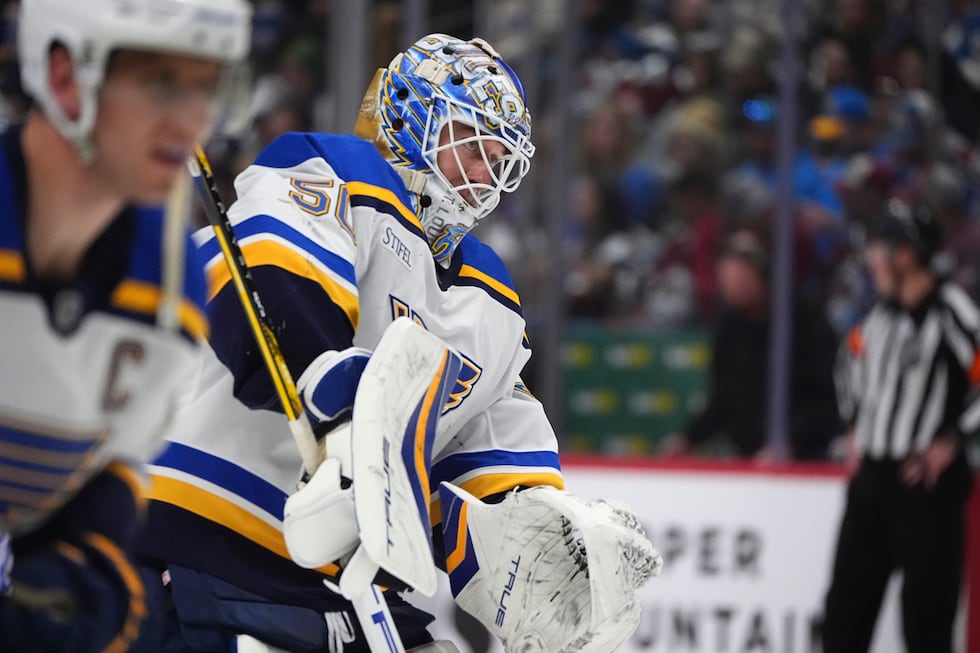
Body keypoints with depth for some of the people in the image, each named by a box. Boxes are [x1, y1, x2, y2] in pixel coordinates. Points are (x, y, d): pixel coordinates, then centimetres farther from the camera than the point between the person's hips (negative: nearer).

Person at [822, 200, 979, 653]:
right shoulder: (881, 311, 9)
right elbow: (856, 362, 29)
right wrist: (857, 428, 20)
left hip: (925, 480, -8)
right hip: (872, 475, 8)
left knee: (926, 611, -4)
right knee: (848, 601, 11)